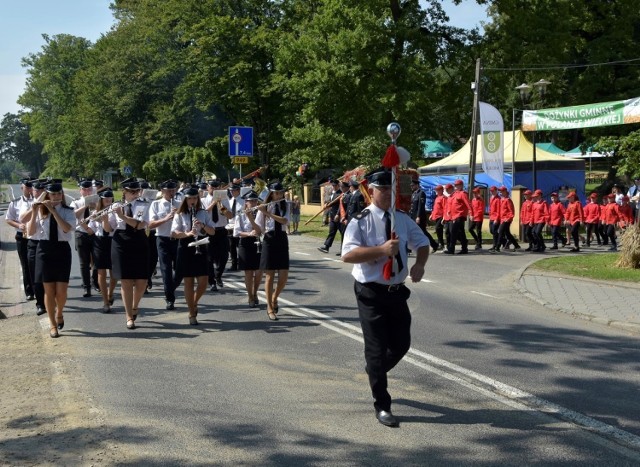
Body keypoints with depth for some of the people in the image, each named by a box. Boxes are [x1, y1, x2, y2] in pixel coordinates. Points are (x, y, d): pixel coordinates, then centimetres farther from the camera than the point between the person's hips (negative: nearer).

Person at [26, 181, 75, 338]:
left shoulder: (68, 211, -1)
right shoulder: (41, 211, 2)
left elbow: (67, 229, -20)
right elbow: (30, 232, -7)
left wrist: (53, 210, -22)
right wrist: (34, 212, -17)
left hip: (62, 250, -1)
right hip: (45, 250, 1)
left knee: (61, 291, -2)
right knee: (49, 290, 3)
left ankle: (59, 314, 29)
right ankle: (53, 324, 14)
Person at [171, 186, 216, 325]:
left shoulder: (203, 213, 9)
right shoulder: (180, 215, 1)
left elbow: (213, 231, 4)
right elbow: (174, 233, -9)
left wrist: (203, 225, -15)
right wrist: (187, 233, -26)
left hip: (200, 248, 2)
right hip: (185, 249, -2)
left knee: (203, 282, -1)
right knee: (189, 282, 2)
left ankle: (194, 303, 28)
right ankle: (192, 314, 10)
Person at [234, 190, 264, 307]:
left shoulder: (259, 213, 1)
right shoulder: (240, 215, 1)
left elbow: (259, 230, -11)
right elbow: (237, 232, -7)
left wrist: (251, 218, -21)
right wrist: (249, 233, -21)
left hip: (258, 243, 1)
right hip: (245, 244, -1)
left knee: (259, 271, 1)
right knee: (248, 272, 3)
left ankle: (255, 293, 26)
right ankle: (250, 297, 18)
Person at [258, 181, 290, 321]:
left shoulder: (285, 206, 6)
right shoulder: (264, 207, -2)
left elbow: (285, 221, -14)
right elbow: (260, 229, -4)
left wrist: (267, 213, -22)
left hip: (282, 241, 3)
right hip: (269, 240, -3)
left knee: (284, 276, 0)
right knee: (269, 276, 0)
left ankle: (274, 298, 27)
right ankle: (270, 308, 8)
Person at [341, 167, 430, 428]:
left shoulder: (402, 219, 5)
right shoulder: (360, 221, -12)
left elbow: (421, 243, 13)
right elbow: (348, 255, -22)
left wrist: (419, 265, -9)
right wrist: (382, 249, -31)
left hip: (397, 292, 6)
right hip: (371, 294, -6)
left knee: (401, 344, 14)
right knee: (377, 348, 1)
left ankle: (375, 373, 45)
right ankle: (382, 406, 13)